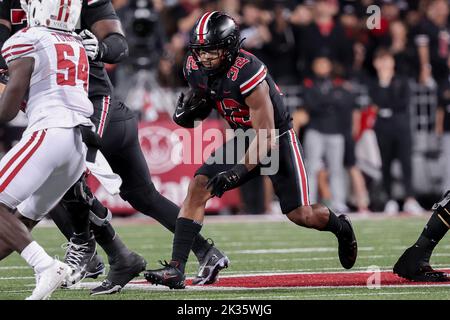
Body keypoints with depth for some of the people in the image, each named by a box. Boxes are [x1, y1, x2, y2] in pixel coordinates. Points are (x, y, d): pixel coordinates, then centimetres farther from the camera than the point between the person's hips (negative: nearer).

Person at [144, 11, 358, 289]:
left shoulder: (247, 74, -34)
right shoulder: (196, 68, -13)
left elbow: (266, 139, -29)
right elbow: (204, 100, 9)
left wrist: (238, 172, -36)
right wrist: (188, 112, -15)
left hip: (278, 140, -6)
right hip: (243, 139, 6)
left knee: (301, 215, 0)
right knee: (198, 189, -14)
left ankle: (340, 226, 37)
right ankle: (176, 268, -17)